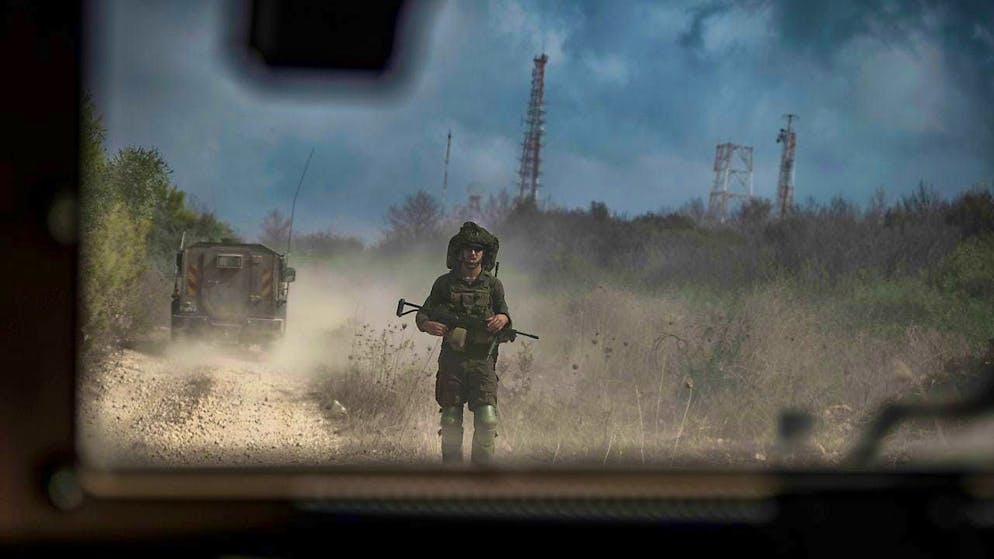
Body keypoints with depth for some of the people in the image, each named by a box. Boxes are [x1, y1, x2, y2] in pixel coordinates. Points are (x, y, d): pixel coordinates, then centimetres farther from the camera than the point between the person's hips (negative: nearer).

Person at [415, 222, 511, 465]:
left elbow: (504, 312, 3)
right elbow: (422, 314, 11)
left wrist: (502, 319, -22)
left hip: (482, 361, -1)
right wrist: (428, 325, -13)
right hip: (452, 360, 1)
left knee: (487, 420, -12)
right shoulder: (445, 283, 6)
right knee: (450, 423, 3)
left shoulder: (492, 284, 6)